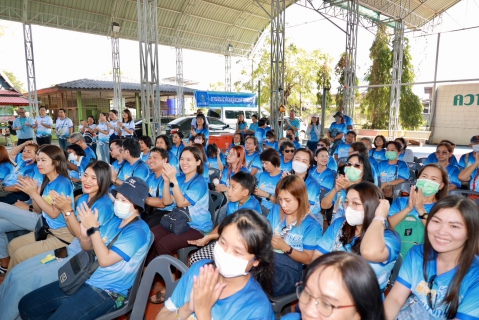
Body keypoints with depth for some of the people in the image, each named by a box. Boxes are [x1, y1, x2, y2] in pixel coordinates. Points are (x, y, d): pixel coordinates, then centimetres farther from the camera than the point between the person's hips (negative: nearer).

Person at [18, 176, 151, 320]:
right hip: (86, 280, 8)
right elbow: (88, 248, 11)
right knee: (26, 305, 8)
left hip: (107, 292, -8)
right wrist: (85, 232, -10)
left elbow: (105, 260, -23)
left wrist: (93, 228, -21)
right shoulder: (115, 220, 6)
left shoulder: (138, 231, -19)